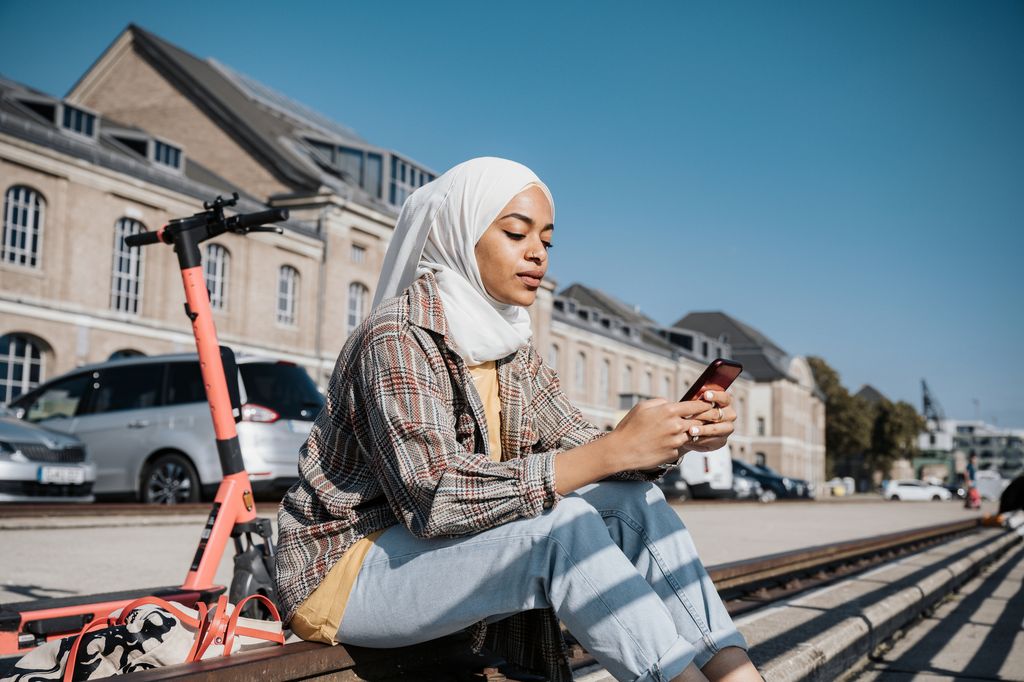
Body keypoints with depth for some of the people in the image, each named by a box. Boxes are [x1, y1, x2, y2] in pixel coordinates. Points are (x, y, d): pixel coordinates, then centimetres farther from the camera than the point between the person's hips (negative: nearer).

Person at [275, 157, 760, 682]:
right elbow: (434, 498, -30)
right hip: (342, 572, -7)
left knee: (633, 502, -10)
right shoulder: (397, 336, -19)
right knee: (561, 521, -28)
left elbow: (576, 446, -2)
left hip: (441, 552, 7)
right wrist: (614, 450, -32)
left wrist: (680, 437, -22)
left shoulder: (514, 352, 6)